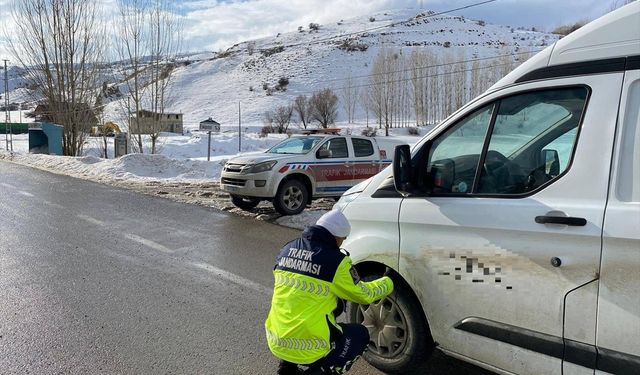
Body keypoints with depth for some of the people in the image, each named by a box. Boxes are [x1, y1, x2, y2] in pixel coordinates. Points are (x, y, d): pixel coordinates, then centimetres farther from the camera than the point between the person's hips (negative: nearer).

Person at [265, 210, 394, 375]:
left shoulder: (287, 249, 5)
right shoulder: (335, 260, -12)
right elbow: (363, 294, 3)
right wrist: (388, 283, 20)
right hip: (308, 348, -5)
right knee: (360, 335, 19)